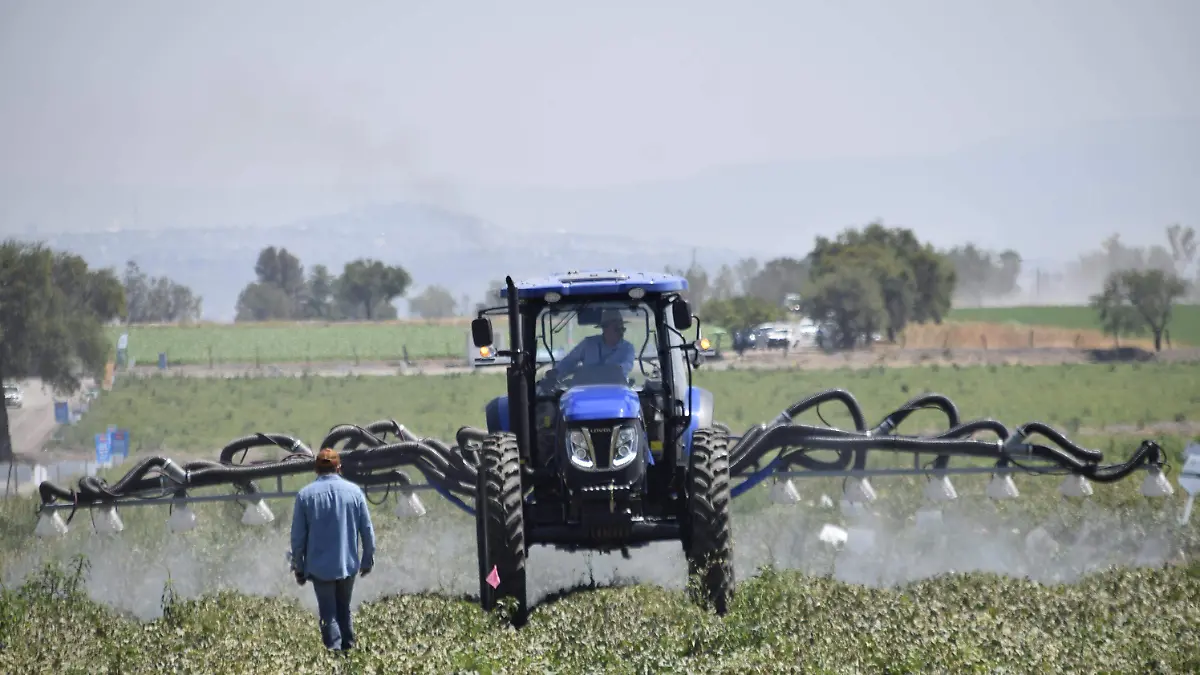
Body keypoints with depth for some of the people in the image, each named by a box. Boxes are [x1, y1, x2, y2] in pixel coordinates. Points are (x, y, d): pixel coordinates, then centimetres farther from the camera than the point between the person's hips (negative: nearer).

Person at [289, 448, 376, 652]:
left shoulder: (305, 495, -6)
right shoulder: (354, 492, -3)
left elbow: (298, 536, -3)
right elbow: (367, 530, 2)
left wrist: (298, 567, 6)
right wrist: (368, 560, 14)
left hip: (320, 566, -2)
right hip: (348, 565, 2)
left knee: (328, 613, 2)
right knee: (344, 609, 17)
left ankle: (334, 647, -13)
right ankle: (348, 646, 18)